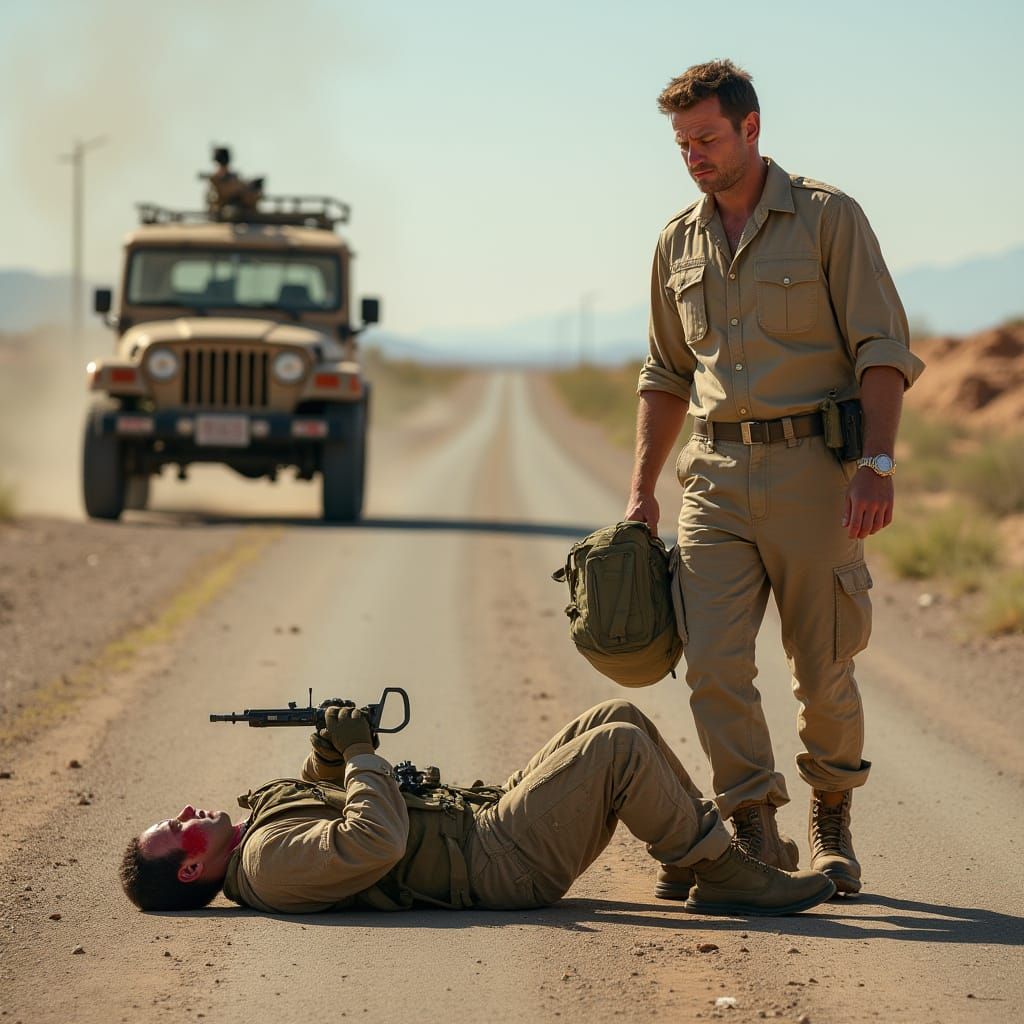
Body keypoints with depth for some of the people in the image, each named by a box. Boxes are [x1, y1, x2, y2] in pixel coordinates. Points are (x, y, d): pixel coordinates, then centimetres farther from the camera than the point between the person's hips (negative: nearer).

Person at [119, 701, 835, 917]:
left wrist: (327, 764, 8)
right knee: (620, 746, -17)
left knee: (619, 718, 10)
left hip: (482, 817, 10)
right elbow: (377, 842, -34)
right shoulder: (268, 864, -20)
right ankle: (727, 878, -5)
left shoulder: (259, 819, 10)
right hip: (502, 862, -10)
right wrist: (359, 754, -19)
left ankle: (691, 862, 19)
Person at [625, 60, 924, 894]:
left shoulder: (827, 218, -2)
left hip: (811, 470, -4)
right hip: (717, 473, 4)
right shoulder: (679, 243, 12)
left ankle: (832, 820, 24)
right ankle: (757, 833, -1)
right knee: (712, 663, -9)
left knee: (823, 669, 3)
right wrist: (642, 488, 16)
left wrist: (878, 462, -17)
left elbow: (882, 349, -6)